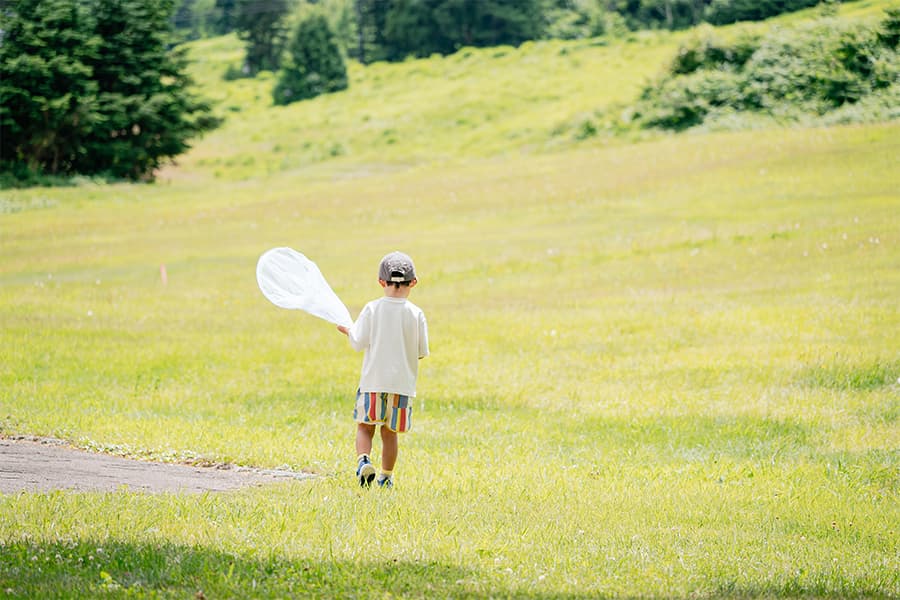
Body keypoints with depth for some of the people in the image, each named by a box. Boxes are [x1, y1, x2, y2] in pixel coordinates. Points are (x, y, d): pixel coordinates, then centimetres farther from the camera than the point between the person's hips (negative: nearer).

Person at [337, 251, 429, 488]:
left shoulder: (371, 309, -4)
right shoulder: (416, 314, -4)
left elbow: (358, 343, -5)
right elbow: (422, 352, 0)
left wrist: (348, 331, 16)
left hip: (373, 380, -1)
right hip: (402, 381, 1)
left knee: (365, 426, 5)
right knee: (390, 431, 10)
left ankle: (363, 460, -20)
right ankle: (386, 477, 13)